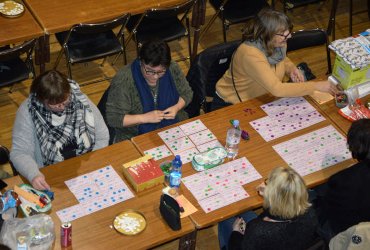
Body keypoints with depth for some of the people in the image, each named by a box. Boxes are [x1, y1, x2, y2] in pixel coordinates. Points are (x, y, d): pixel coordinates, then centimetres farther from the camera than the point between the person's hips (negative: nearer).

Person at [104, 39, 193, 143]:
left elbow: (187, 93, 10)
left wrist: (177, 107, -12)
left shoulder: (173, 69, -8)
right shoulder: (123, 80, -20)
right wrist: (145, 118, -25)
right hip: (136, 137, -3)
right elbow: (112, 118, -16)